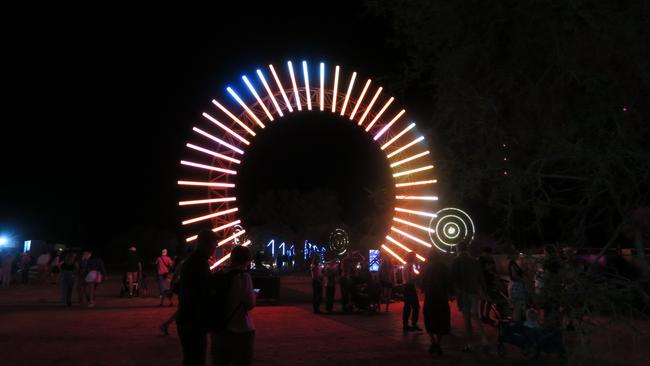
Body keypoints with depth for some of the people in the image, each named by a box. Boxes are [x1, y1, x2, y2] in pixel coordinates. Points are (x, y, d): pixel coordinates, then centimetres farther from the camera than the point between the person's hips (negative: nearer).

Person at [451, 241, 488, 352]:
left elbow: (454, 279, -10)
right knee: (475, 316, 14)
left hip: (462, 293, -3)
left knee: (466, 319, 2)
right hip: (474, 292, 4)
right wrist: (483, 291, 14)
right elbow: (481, 277, 8)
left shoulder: (456, 261, -5)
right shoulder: (474, 261, 6)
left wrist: (455, 293, -6)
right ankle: (483, 339, -2)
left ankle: (469, 344, 6)